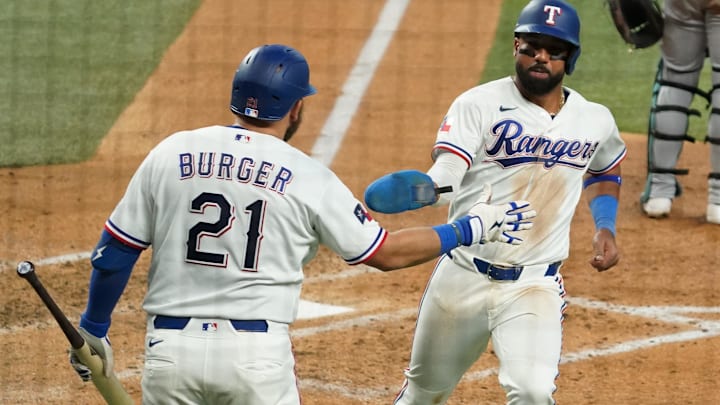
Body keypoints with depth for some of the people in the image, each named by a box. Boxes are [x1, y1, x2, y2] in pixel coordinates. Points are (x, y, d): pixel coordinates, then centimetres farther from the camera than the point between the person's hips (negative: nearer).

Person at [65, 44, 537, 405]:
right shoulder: (309, 177, -2)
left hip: (171, 348, 2)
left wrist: (94, 328, 20)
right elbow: (387, 252, 6)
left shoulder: (171, 154, 3)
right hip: (258, 352, -2)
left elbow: (114, 251, 6)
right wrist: (471, 229, 19)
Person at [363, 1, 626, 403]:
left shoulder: (595, 121, 4)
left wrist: (605, 227, 11)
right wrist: (407, 191, -46)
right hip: (463, 278, 0)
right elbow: (445, 180, -24)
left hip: (535, 286, 1)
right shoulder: (479, 105, -10)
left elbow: (605, 171, 27)